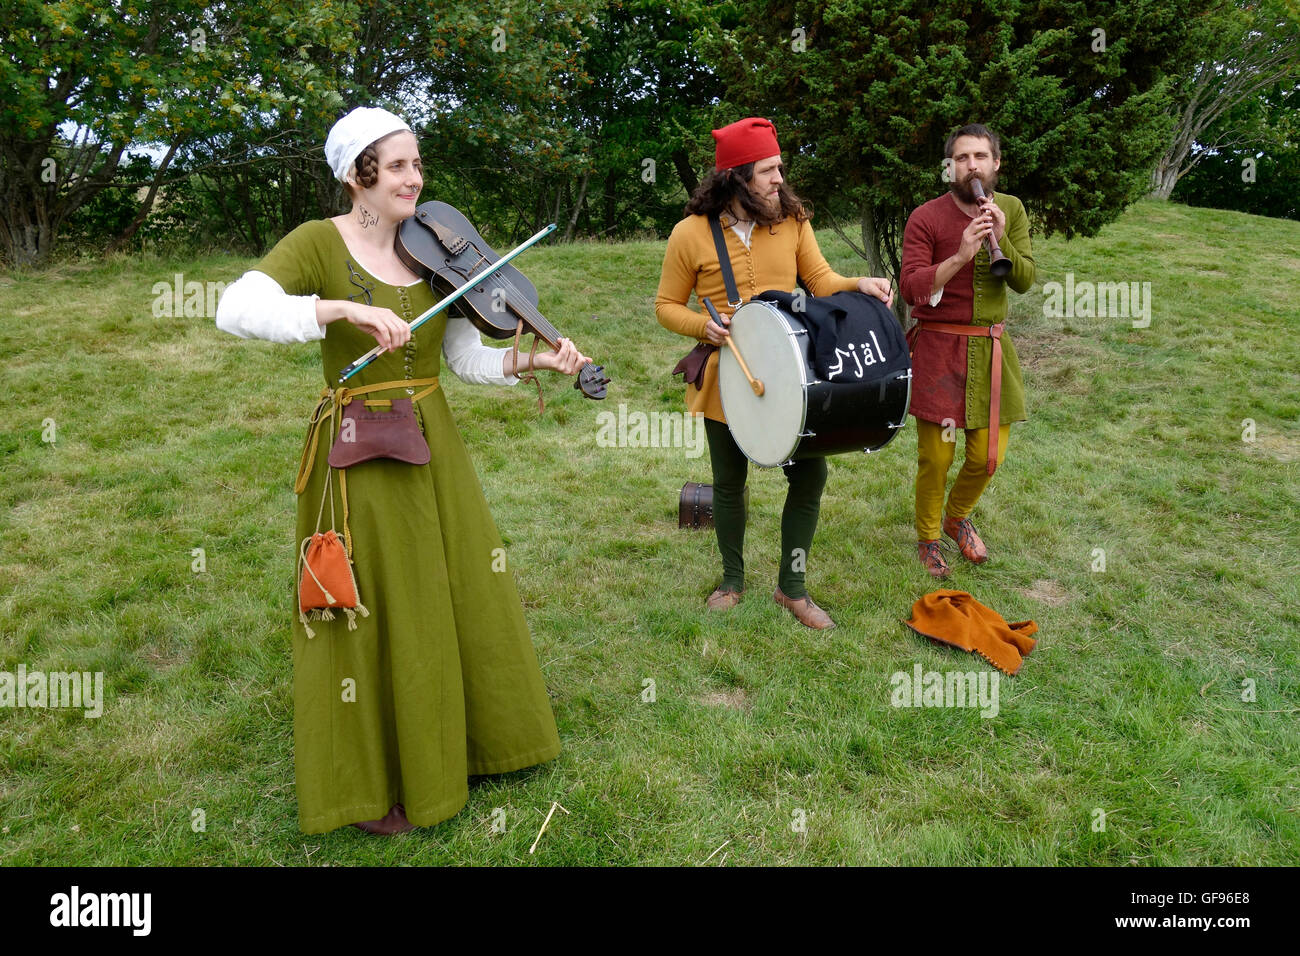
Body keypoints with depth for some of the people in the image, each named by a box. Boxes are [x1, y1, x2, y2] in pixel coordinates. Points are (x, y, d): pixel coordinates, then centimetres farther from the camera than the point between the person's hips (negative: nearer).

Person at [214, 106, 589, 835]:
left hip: (433, 448, 5)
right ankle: (366, 785, 26)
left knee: (460, 599, 14)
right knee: (371, 619, 5)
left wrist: (533, 363, -15)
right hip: (358, 456, -5)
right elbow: (236, 309, -25)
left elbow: (464, 357, 2)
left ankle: (450, 747, 39)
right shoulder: (320, 243, -8)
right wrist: (347, 308, -35)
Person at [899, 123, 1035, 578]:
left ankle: (957, 517, 37)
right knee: (935, 456, -1)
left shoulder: (1011, 210, 7)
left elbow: (1025, 280, 0)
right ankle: (927, 539, 23)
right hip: (938, 349, -4)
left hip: (991, 348, 4)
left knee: (987, 456, 6)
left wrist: (1001, 240, -16)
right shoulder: (926, 217, -7)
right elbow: (910, 288, -15)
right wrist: (961, 256, -25)